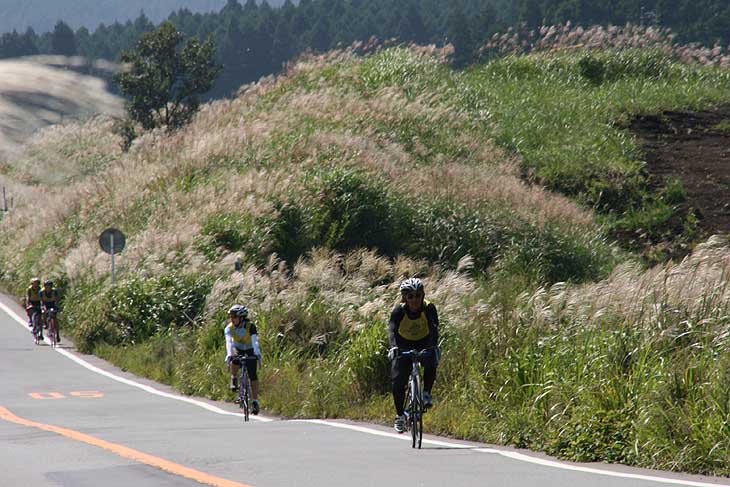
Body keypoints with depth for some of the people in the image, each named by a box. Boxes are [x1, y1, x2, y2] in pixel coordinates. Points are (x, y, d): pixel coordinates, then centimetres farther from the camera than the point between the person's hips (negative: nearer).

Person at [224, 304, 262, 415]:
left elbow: (255, 341, -38)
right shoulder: (229, 328, -21)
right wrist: (229, 355, -51)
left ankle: (255, 402, -9)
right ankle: (234, 379, -1)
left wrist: (257, 354, -54)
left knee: (253, 376, -14)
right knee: (234, 363, -33)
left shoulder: (251, 327, -26)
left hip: (250, 352, -1)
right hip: (238, 351, 1)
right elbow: (229, 342, -35)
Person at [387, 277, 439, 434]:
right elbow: (392, 330, -35)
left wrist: (434, 346, -52)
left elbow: (434, 328, -35)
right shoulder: (399, 310, -23)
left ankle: (427, 393, -11)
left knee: (431, 362, -33)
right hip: (404, 345, 0)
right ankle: (400, 416, 2)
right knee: (398, 381, -13)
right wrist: (393, 347, -53)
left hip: (424, 343, 0)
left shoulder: (429, 308, -22)